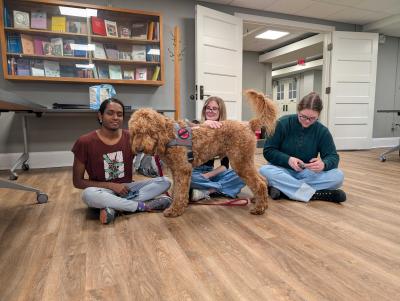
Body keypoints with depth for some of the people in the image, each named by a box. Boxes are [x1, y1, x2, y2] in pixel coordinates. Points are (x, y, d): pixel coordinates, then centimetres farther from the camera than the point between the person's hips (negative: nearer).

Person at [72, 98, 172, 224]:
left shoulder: (130, 137, -2)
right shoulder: (85, 142, -10)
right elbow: (78, 182, -6)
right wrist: (111, 186, -15)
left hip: (127, 188, 3)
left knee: (165, 181, -16)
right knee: (88, 194, -37)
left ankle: (113, 207, -24)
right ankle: (143, 206, -22)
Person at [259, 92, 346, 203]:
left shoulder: (322, 131, -2)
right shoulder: (283, 123, -9)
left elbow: (333, 156, -3)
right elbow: (268, 151, -10)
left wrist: (324, 164, -28)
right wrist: (288, 160, -28)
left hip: (308, 173, 2)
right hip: (283, 170, -2)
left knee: (338, 176, -24)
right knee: (264, 171, -35)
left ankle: (282, 188, -27)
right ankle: (316, 193, -31)